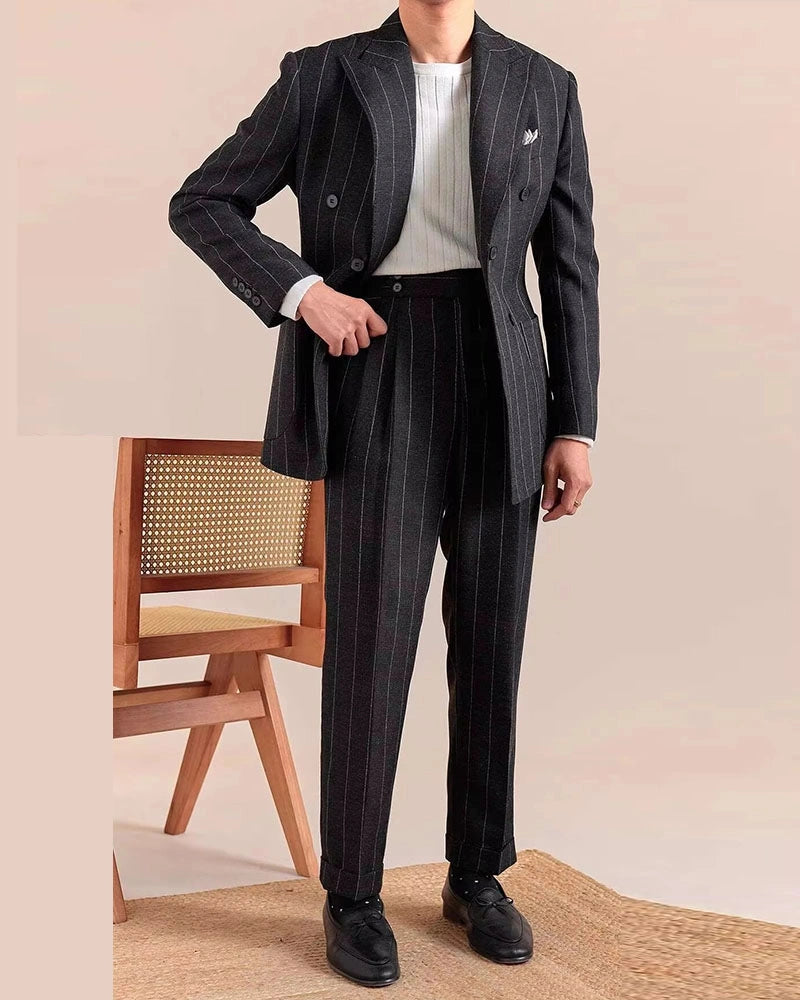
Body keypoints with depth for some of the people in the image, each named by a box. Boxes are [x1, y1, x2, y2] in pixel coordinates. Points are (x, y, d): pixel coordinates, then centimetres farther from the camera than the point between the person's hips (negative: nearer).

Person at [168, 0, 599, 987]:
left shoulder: (544, 88, 11)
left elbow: (570, 266, 9)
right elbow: (200, 206, 5)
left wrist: (576, 426, 3)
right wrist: (302, 291, -12)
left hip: (501, 382, 3)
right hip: (377, 377, -2)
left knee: (490, 640, 7)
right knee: (370, 643, -4)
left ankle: (475, 875, 25)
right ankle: (352, 894, 14)